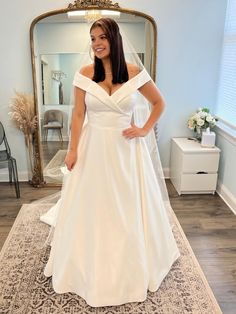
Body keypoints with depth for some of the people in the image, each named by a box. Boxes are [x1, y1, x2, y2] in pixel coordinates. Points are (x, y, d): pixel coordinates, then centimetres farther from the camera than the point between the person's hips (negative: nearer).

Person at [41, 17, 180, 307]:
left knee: (129, 206, 12)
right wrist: (72, 150, -6)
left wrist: (145, 130, -1)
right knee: (90, 206, 10)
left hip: (126, 149, 0)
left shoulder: (135, 73, -3)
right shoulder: (84, 74, -3)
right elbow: (78, 115, -1)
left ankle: (132, 267, 37)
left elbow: (159, 102, 9)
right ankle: (90, 267, 34)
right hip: (93, 148, 0)